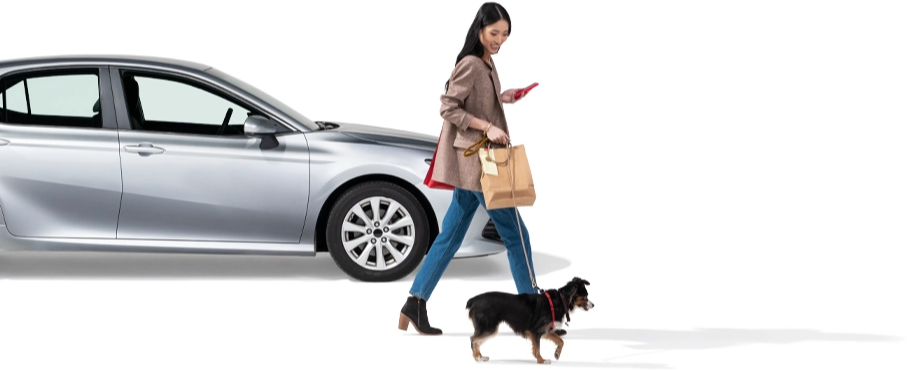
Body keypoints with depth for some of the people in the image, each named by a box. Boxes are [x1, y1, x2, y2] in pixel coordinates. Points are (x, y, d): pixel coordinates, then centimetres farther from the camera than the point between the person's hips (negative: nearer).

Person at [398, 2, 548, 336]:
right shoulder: (470, 64, -15)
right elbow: (449, 107, -18)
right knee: (515, 234, -1)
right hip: (476, 161, -10)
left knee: (451, 236, 8)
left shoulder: (485, 64, 13)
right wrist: (487, 127, -22)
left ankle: (415, 306, 8)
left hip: (475, 162, 10)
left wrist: (501, 98, 8)